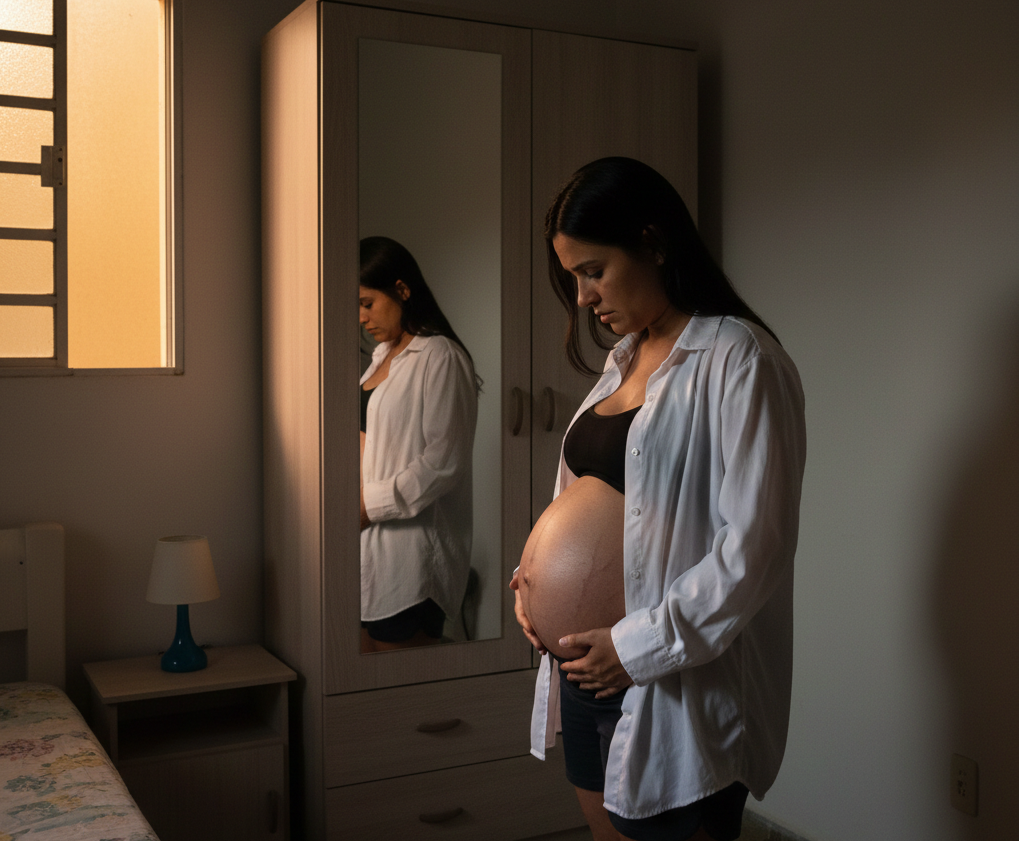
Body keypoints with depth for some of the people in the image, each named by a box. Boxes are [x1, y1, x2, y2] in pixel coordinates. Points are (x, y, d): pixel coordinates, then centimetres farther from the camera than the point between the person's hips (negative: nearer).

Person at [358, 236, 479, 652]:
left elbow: (443, 462, -17)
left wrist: (369, 505, -14)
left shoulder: (439, 357, -10)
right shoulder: (384, 356, 18)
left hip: (410, 546, -8)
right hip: (369, 544, 9)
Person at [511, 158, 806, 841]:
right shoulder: (626, 357, 14)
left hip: (675, 689, -8)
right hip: (588, 673, 8)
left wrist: (637, 647, -19)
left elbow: (754, 546, -20)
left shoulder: (739, 360, -13)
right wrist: (537, 576, 4)